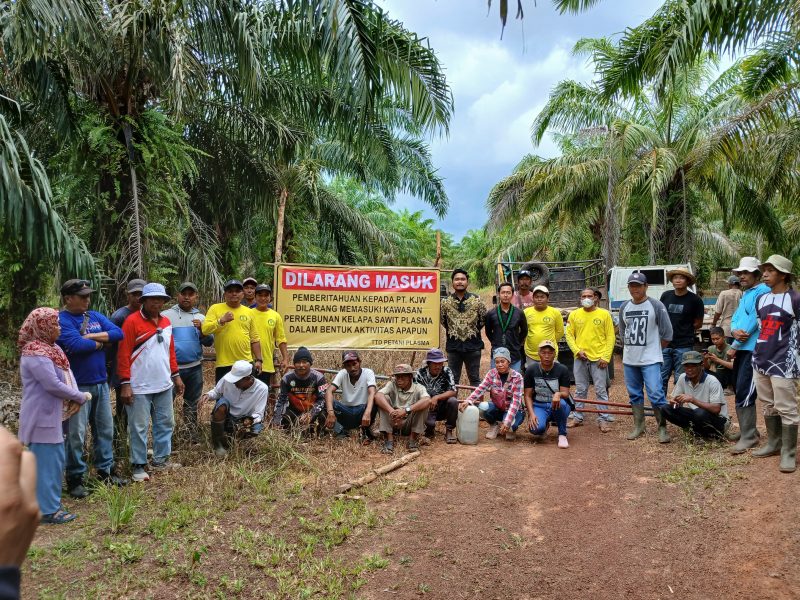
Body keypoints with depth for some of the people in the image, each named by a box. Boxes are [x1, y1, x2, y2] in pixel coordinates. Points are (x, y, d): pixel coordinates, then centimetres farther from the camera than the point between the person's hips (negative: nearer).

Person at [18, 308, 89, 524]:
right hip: (41, 418, -10)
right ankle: (48, 511, 6)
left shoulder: (50, 349, 10)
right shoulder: (36, 354, -20)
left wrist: (76, 396, -10)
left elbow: (67, 373, 7)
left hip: (51, 415, 10)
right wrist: (81, 397, -12)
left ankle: (50, 501, 29)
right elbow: (53, 385, -23)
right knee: (47, 462, -3)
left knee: (54, 460, 17)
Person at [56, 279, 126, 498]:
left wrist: (92, 336, -13)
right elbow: (76, 344, -26)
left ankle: (106, 470, 27)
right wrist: (100, 342, -9)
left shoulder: (95, 316, 10)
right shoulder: (62, 320, -10)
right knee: (76, 434, -1)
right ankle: (74, 478, 11)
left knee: (105, 430, 14)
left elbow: (118, 333, -1)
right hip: (78, 386, -7)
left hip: (101, 383, 7)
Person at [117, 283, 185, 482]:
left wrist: (176, 376, 15)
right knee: (139, 427, 0)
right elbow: (123, 354, -12)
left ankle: (161, 460, 26)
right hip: (140, 387, -7)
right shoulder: (132, 322, -10)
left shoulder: (166, 322, 10)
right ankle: (138, 466, 11)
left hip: (164, 385, 7)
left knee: (165, 423, 13)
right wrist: (125, 384, -16)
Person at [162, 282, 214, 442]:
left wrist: (202, 330, -13)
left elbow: (209, 341, 5)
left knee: (191, 404, 15)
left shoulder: (201, 317, 9)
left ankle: (192, 436, 26)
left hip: (195, 368, 4)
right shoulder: (166, 315, -3)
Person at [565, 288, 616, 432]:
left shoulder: (604, 314, 0)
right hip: (580, 358, 2)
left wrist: (606, 357, -8)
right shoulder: (574, 315, 6)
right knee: (580, 390, 11)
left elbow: (610, 337, -1)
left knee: (601, 390, 1)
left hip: (599, 359, -2)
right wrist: (577, 350, -7)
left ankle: (603, 420, 8)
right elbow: (569, 335, 7)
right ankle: (577, 417, 20)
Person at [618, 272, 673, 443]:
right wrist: (629, 348, 13)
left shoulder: (656, 306, -8)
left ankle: (662, 428, 2)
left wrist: (655, 350, 1)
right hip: (629, 360, 6)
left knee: (656, 394, -10)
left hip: (650, 360, -5)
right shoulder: (624, 307, 8)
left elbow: (667, 334, -5)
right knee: (634, 394, 12)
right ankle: (638, 426, 23)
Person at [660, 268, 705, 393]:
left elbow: (698, 323, 4)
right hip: (665, 345, 3)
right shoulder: (666, 296, 6)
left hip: (684, 346, -3)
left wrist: (684, 330, 2)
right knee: (661, 378, 7)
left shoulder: (695, 300, -3)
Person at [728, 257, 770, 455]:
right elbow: (735, 318, 14)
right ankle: (748, 429, 27)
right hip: (741, 349, 10)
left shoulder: (763, 292, -12)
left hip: (754, 349, -10)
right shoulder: (745, 294, 18)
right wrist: (735, 331, -11)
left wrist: (734, 346, -12)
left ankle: (749, 436, -3)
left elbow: (754, 322, -17)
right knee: (739, 390, 15)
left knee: (744, 392, -10)